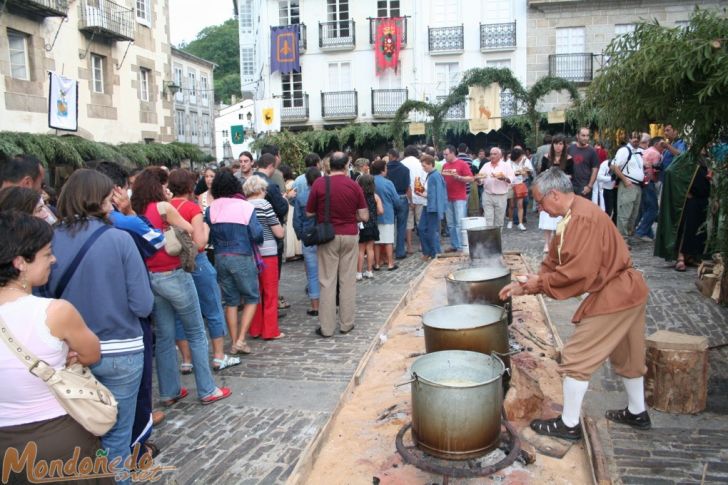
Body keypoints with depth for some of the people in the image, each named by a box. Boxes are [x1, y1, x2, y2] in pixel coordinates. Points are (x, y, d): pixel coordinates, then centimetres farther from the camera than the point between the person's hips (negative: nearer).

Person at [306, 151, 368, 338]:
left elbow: (309, 213, -1)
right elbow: (364, 216, -3)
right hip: (350, 235, 1)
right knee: (348, 281, 9)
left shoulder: (319, 184, -7)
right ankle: (346, 324, 16)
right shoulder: (354, 186, -4)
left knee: (327, 282, 4)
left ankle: (326, 327, 7)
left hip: (328, 237, -1)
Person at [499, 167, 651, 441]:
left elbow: (579, 272, -28)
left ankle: (569, 425, 10)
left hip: (613, 297, -11)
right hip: (628, 293, 11)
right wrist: (524, 286, 1)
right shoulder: (572, 217, 9)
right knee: (626, 356, 24)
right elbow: (554, 263, 11)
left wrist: (540, 282, -16)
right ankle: (637, 413, 42)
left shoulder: (584, 219, -24)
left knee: (576, 358, -2)